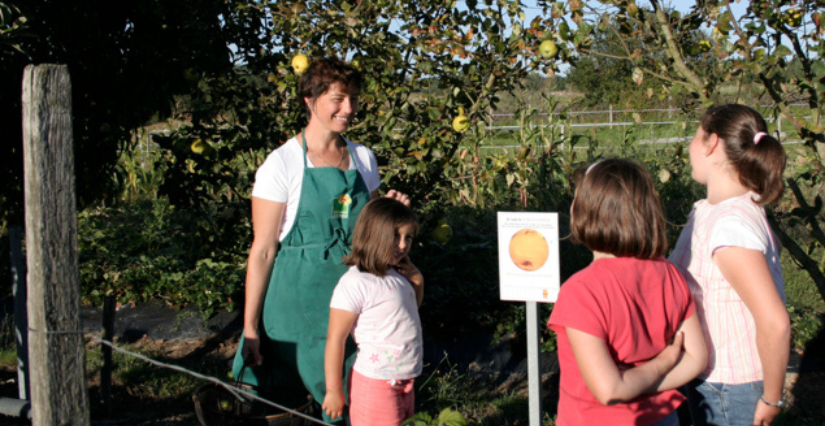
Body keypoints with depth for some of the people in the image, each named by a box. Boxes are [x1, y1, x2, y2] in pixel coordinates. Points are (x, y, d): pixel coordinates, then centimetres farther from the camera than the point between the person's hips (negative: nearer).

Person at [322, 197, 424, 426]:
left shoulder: (396, 274, 7)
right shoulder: (355, 283, -19)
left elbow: (411, 310, 26)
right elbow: (335, 339, -18)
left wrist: (417, 282, 6)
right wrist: (333, 390, -15)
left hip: (405, 380, 8)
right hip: (376, 383, -8)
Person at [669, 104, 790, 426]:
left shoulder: (731, 225, -26)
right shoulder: (707, 211, 3)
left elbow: (774, 323, -29)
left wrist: (771, 399, -19)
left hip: (730, 389, -8)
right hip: (710, 377, 8)